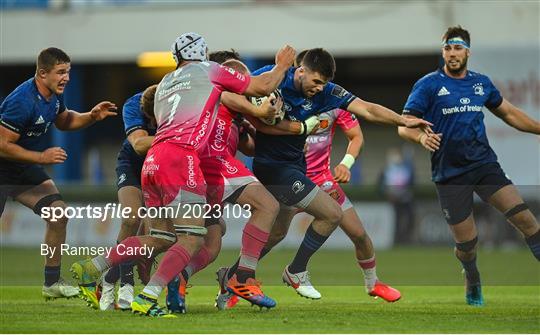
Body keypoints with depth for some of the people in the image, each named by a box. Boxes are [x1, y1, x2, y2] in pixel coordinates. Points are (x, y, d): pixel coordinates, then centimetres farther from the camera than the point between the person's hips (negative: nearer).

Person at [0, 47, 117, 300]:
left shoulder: (54, 95, -1)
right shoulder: (22, 102, -29)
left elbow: (64, 121, 21)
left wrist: (91, 116, 3)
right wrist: (41, 157, -25)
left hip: (27, 171, 8)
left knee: (57, 213, -2)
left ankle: (52, 283, 7)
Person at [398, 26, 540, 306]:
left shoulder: (481, 82, 8)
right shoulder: (429, 84, -5)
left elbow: (509, 114, 21)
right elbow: (404, 126, -9)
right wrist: (421, 137, -30)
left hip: (484, 164, 3)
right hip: (449, 174, -3)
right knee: (466, 242, 0)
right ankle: (473, 283, 34)